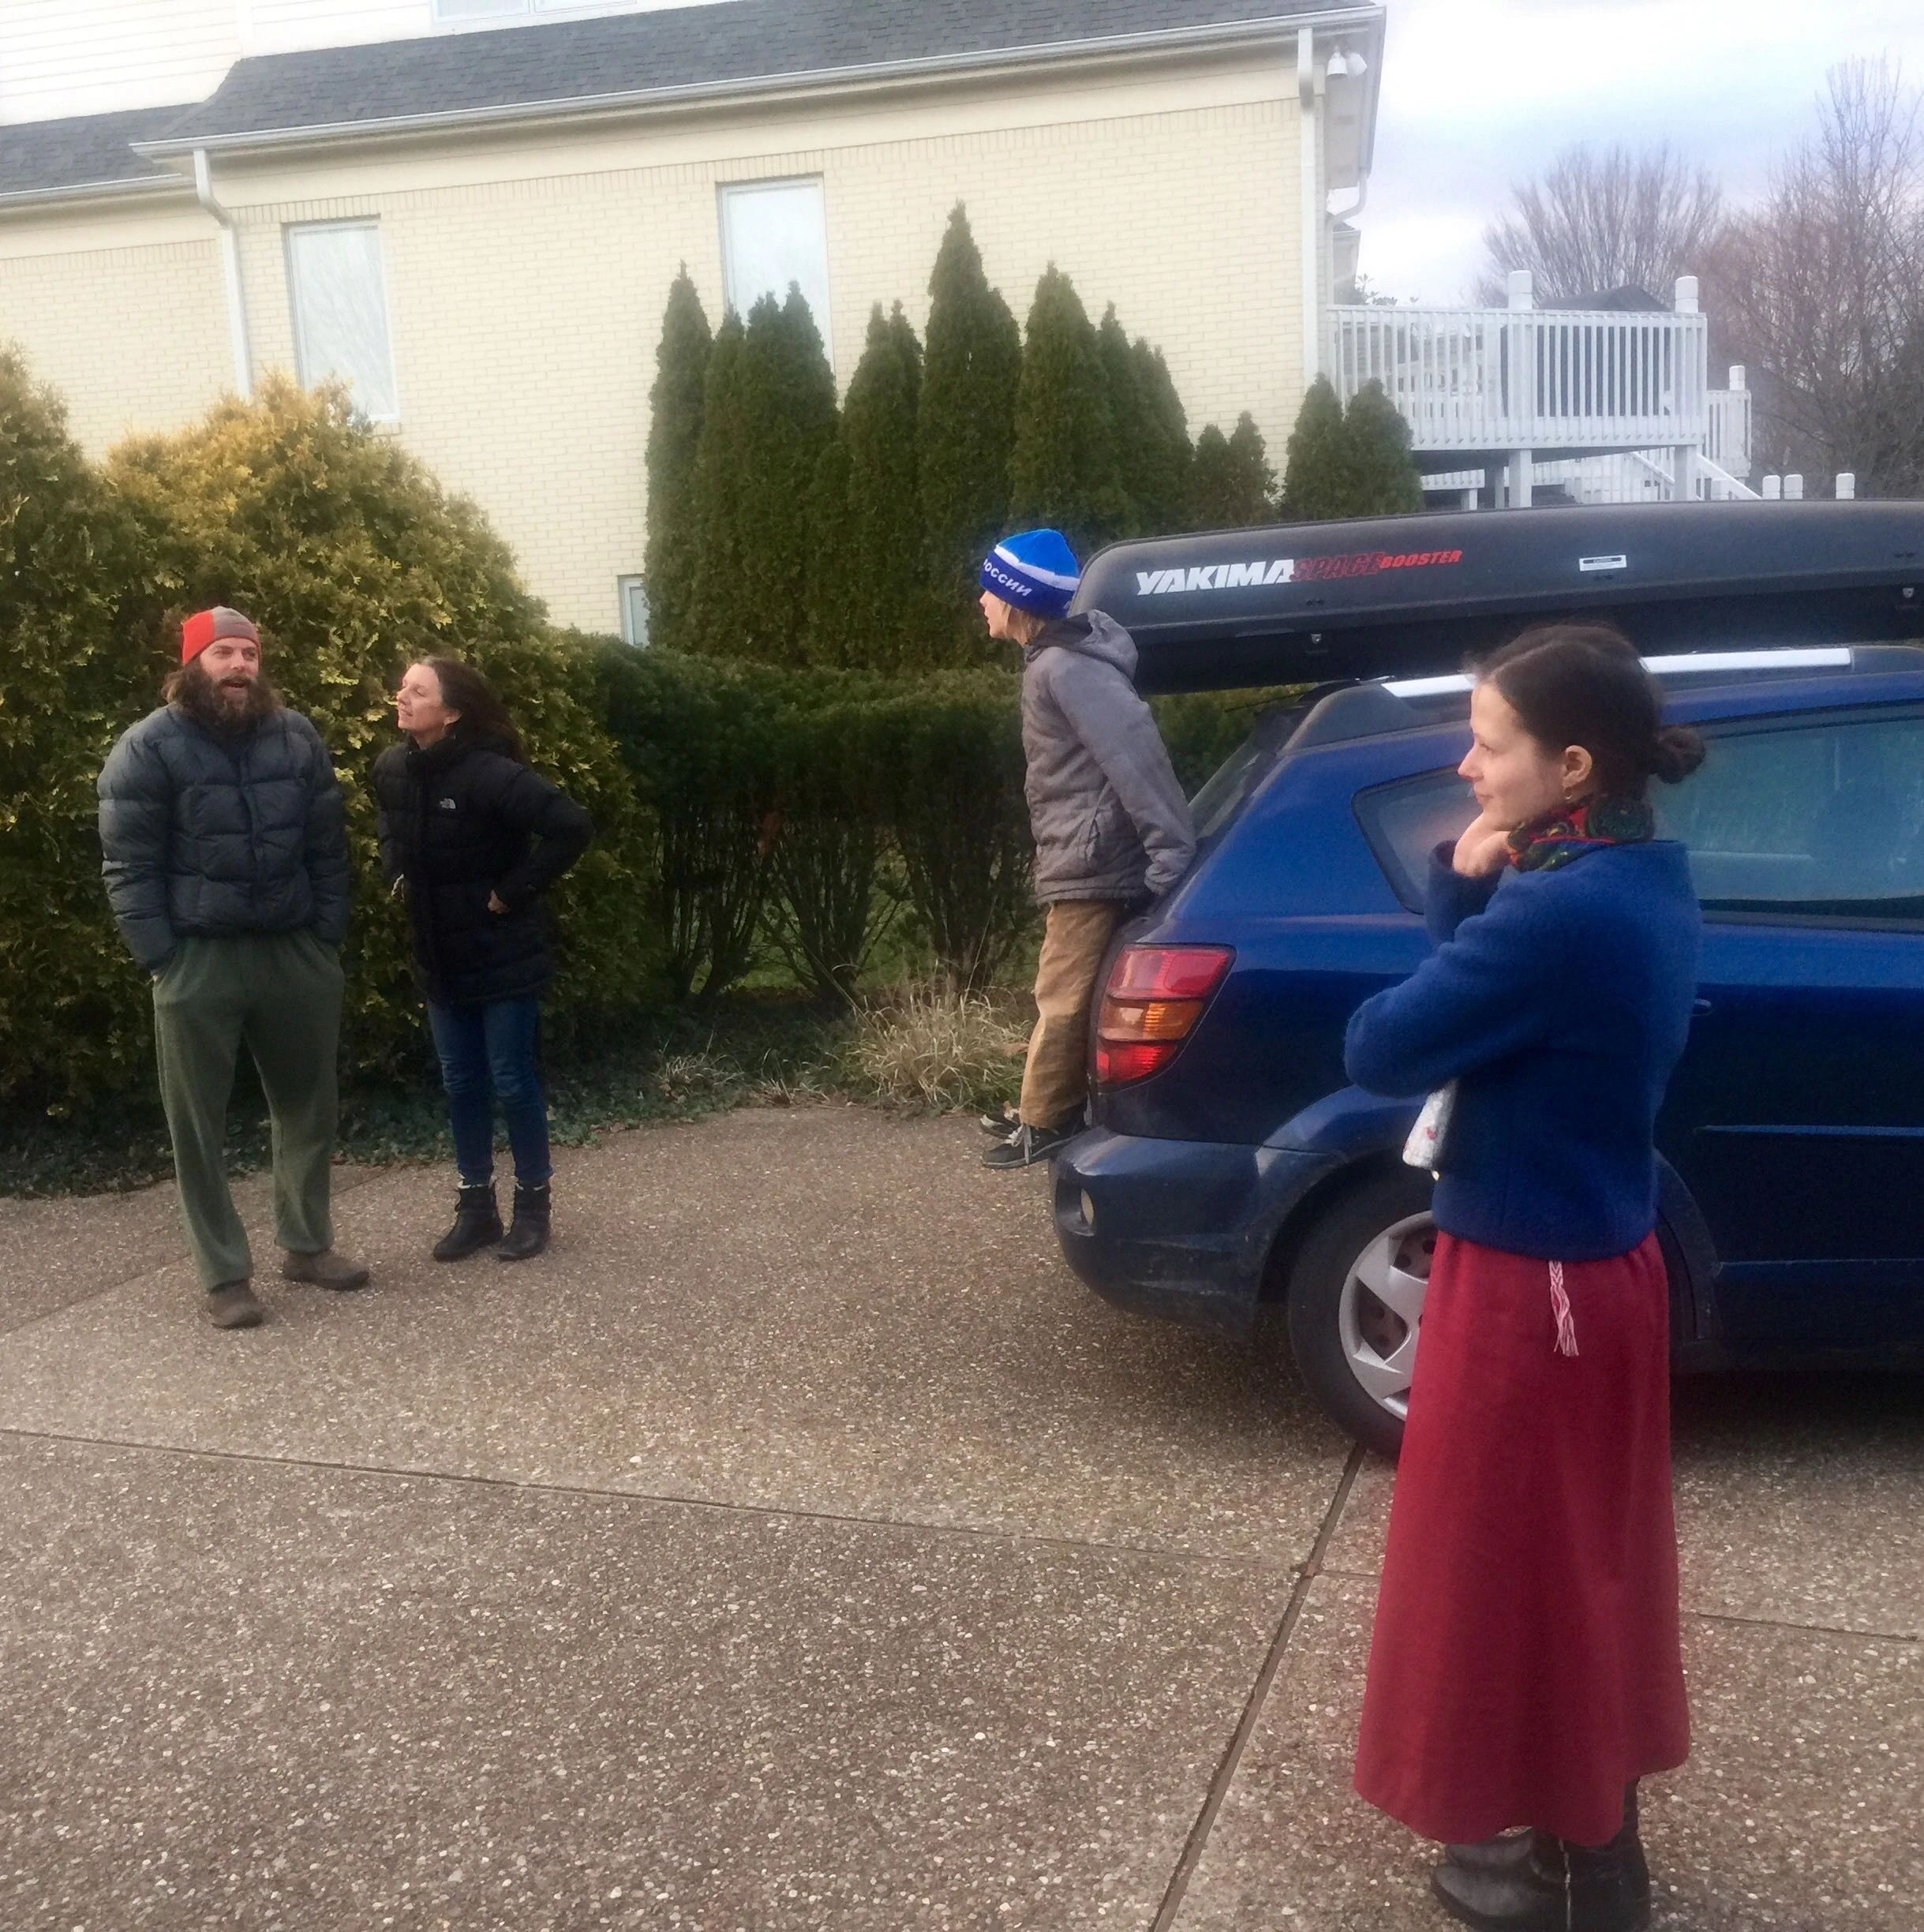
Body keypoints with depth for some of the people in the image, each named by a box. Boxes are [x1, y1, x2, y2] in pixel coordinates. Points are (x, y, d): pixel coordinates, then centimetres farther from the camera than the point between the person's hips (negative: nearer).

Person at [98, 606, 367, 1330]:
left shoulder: (297, 737, 6)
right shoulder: (149, 747, -6)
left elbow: (327, 847, 8)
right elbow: (129, 867, -8)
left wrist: (328, 940, 1)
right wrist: (164, 960, -13)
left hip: (295, 950, 4)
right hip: (197, 959, -3)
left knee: (310, 1106, 13)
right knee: (200, 1124, 4)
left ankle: (307, 1244, 30)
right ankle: (224, 1275, 16)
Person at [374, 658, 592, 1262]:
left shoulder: (488, 773, -22)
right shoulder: (392, 769, 0)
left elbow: (572, 826, -29)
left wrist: (514, 893, -22)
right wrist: (398, 877, 7)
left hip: (504, 957, -6)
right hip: (441, 958, 6)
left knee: (512, 1081, 4)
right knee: (461, 1084, 13)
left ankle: (533, 1205, 21)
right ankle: (476, 1208, 26)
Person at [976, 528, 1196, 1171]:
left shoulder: (1065, 668, -19)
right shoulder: (1058, 659, 12)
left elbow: (1134, 752, -27)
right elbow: (1121, 751, 17)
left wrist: (1170, 852, -28)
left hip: (1089, 865, -10)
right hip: (1083, 861, 10)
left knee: (1063, 1001, 0)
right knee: (1067, 999, 19)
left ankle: (1045, 1124, 11)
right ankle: (1048, 1111, 31)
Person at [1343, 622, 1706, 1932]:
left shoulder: (1560, 912, -27)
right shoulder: (1644, 880, 3)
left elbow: (1379, 1050, -21)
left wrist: (1464, 899, -8)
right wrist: (1475, 896, -7)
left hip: (1530, 1290, -10)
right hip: (1601, 1265, 10)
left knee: (1523, 1576, 9)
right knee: (1579, 1565, 22)